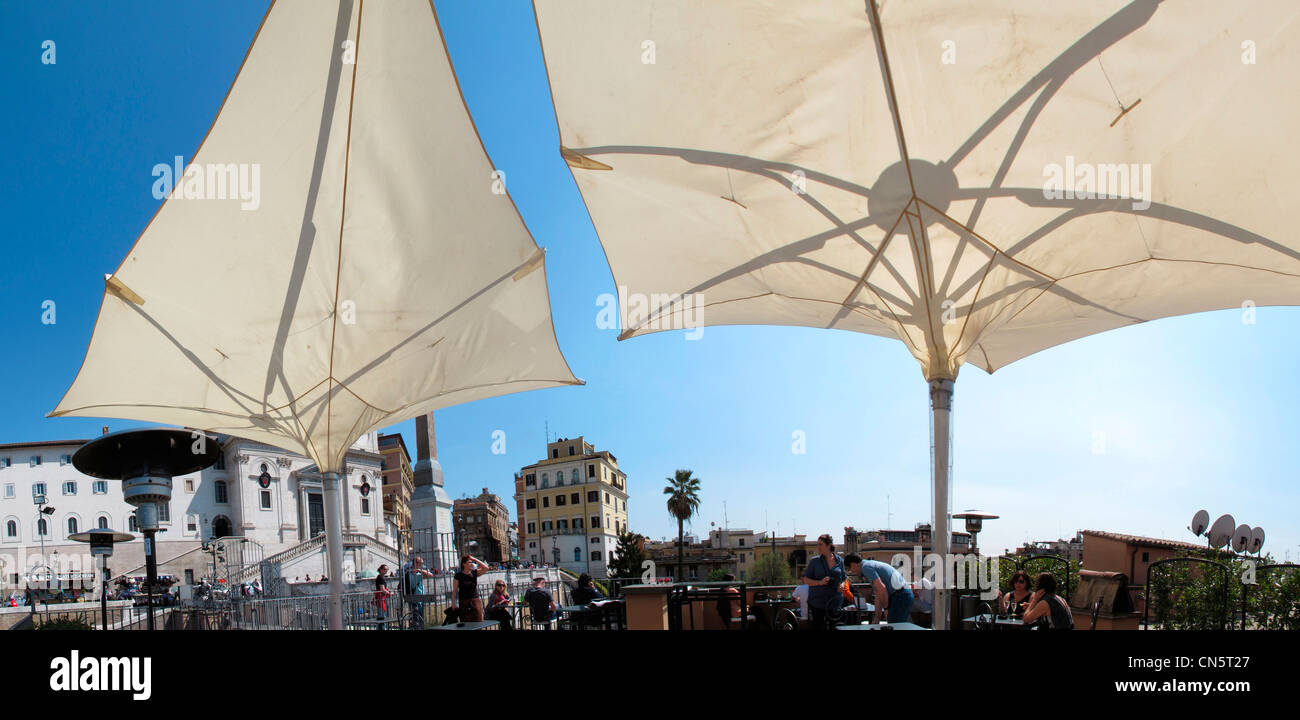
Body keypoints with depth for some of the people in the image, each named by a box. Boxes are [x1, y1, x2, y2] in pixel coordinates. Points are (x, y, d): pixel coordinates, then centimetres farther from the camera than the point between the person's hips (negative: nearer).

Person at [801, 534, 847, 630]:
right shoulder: (814, 561, -1)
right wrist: (819, 582, -16)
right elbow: (806, 580, 0)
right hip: (817, 602, -2)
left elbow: (844, 578, 16)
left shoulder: (839, 561, 5)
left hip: (835, 602, 2)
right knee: (818, 626, -3)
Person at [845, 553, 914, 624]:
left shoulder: (866, 567, -9)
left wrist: (886, 609, -8)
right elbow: (879, 596, 28)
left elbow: (882, 588, -21)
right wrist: (877, 617, 29)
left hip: (899, 595, -10)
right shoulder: (871, 564, 23)